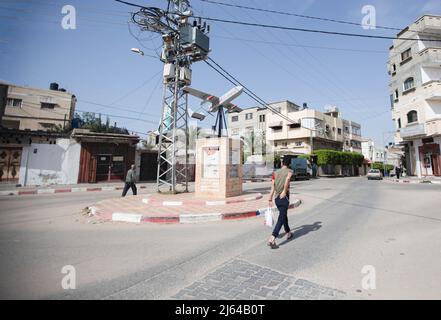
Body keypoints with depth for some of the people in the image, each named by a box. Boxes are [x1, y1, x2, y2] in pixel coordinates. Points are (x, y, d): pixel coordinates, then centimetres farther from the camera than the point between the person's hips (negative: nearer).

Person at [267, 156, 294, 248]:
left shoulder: (276, 172, 8)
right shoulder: (289, 171, -3)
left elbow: (272, 186, 3)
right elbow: (287, 179, -27)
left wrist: (270, 200, 4)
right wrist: (285, 191, -18)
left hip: (277, 198, 5)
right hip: (284, 197, -5)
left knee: (284, 215, 24)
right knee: (281, 218, -3)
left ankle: (288, 233, 42)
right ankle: (272, 239, -12)